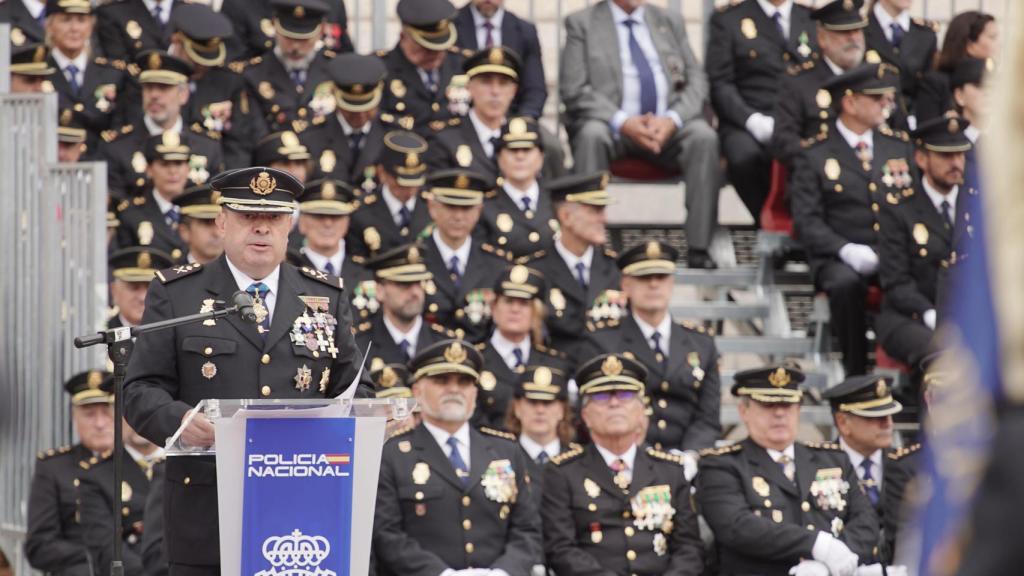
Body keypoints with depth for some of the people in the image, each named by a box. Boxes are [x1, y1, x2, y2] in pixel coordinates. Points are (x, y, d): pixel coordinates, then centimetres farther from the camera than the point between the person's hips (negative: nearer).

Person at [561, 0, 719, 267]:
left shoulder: (670, 22, 18)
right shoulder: (582, 23, 7)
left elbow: (696, 82, 10)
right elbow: (574, 91, -3)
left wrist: (672, 119, -11)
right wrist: (622, 122, -19)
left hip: (668, 126, 2)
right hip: (613, 125, -2)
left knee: (704, 136, -28)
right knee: (592, 135, -35)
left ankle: (699, 247, -29)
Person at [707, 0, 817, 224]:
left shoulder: (814, 20, 20)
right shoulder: (728, 19, 11)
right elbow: (719, 84, 2)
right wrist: (755, 121, -14)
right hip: (747, 124, -1)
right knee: (744, 157, -37)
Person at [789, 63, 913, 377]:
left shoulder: (899, 146, 20)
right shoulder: (814, 156, 6)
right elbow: (807, 221, -2)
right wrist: (847, 250, -20)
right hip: (841, 259, -3)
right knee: (846, 283, -38)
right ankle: (856, 373, -24)